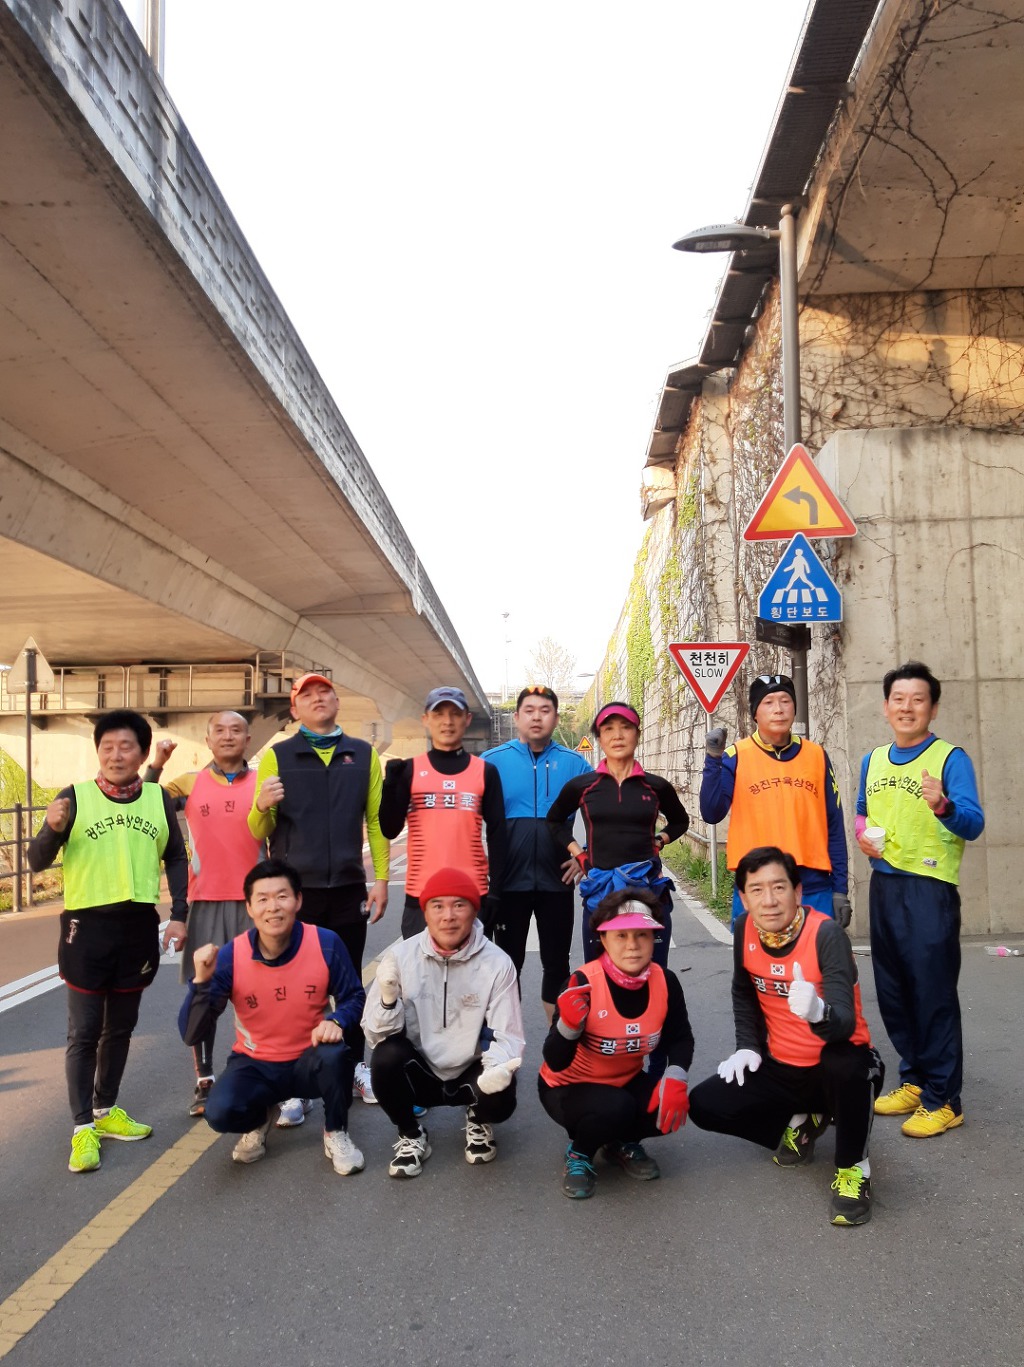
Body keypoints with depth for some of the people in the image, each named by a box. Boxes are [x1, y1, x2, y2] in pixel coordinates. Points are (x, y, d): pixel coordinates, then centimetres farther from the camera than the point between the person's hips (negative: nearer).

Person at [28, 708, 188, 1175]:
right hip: (87, 926, -3)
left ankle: (106, 1110, 30)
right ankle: (82, 1128, 9)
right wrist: (52, 829, -27)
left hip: (139, 926, 3)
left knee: (120, 1028, 15)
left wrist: (179, 916, 2)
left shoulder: (158, 799, 2)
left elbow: (176, 859, 10)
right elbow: (37, 862, -6)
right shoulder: (75, 796, -6)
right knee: (84, 1031, 1)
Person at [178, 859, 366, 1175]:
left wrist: (337, 1022, -26)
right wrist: (202, 980, -34)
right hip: (255, 1065, 1)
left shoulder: (326, 944, -17)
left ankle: (336, 1134, -3)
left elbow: (354, 998, -3)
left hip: (309, 1062, 0)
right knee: (220, 1112, -29)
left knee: (335, 1055, -35)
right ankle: (259, 1121, 11)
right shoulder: (229, 956, -17)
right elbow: (190, 1034, -17)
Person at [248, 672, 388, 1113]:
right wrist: (262, 806, -21)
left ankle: (354, 1065, 28)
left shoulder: (364, 755, 7)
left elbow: (376, 820, 7)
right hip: (294, 889, -1)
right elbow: (259, 832, 0)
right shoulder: (276, 756, 2)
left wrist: (381, 879, 1)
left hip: (348, 888, 2)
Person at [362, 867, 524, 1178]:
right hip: (419, 1071, 1)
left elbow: (508, 1035, -14)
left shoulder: (497, 963, -14)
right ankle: (411, 1136, 0)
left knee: (500, 1101, -31)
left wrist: (498, 1068, -37)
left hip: (472, 1072, -1)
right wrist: (388, 998, -33)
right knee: (386, 1056, -29)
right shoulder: (401, 955, -11)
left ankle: (478, 1121, 10)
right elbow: (376, 1033, -11)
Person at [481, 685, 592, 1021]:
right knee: (508, 962, 11)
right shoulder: (492, 761, -2)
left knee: (557, 962, 12)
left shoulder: (573, 763, 1)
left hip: (556, 879, 1)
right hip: (509, 880, -1)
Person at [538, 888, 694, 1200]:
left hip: (625, 1082, 5)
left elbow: (680, 1038, -1)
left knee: (671, 1106, -23)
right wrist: (569, 1025, -46)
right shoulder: (584, 984, -28)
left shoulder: (665, 982, -14)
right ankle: (579, 1154, 0)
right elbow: (556, 1063, -25)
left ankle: (621, 1144, 10)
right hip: (569, 1087, -5)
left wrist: (675, 1078, -21)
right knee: (615, 1108, -34)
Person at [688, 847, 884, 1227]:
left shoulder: (826, 934, -26)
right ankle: (801, 1121, 14)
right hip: (781, 1068, 6)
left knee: (845, 1062, -40)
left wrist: (817, 1012, -58)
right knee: (704, 1105, -11)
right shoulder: (745, 929, -9)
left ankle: (853, 1168, -12)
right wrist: (747, 1046, 0)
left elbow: (845, 1024, -37)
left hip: (837, 1069, -5)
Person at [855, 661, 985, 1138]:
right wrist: (863, 835, 2)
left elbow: (974, 824, -18)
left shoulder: (950, 758, -9)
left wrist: (944, 807, -38)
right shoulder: (872, 761, 10)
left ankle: (942, 1099, 9)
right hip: (883, 884, 7)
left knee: (934, 994, -2)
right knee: (892, 992, 15)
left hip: (930, 888, -7)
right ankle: (914, 1079, 30)